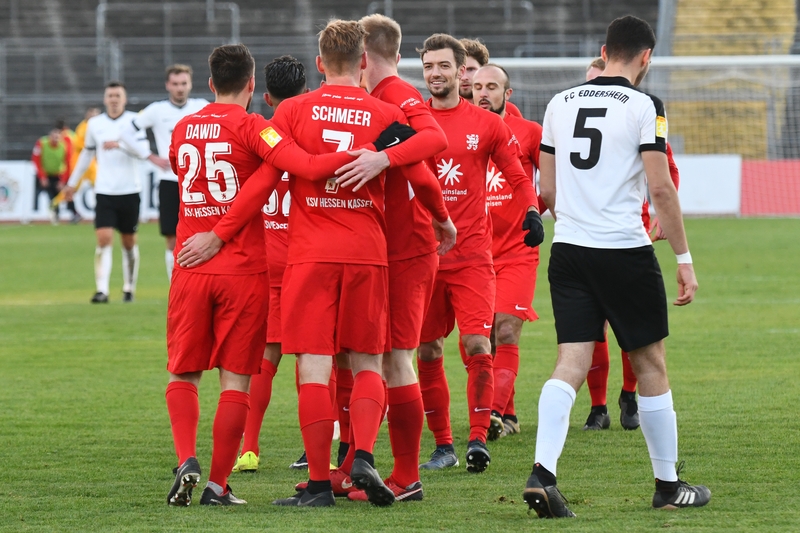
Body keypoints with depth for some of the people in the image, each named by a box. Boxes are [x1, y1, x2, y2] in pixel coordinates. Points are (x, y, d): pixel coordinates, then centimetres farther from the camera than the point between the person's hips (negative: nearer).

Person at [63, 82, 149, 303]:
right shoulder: (94, 124, 7)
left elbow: (142, 150, -15)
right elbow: (87, 154, 20)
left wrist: (120, 144, -31)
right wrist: (72, 183, 23)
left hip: (130, 191, -1)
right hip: (104, 192, 1)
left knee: (129, 242, 8)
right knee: (104, 239, -12)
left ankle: (129, 288, 21)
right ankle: (102, 290, -16)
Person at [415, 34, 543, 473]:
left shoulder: (486, 125, 5)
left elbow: (517, 177, 12)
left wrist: (531, 212, -7)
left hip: (472, 255, -1)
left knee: (477, 345, -12)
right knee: (427, 351, 3)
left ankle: (478, 438, -6)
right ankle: (442, 445, 12)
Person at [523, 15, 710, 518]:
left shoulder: (561, 104, 9)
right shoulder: (644, 106, -6)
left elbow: (547, 189, 13)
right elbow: (661, 186, -11)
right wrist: (685, 259, -5)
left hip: (568, 250, 4)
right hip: (625, 248, -4)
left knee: (571, 362, 0)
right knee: (651, 364, 9)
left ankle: (543, 472, -19)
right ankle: (668, 485, 17)